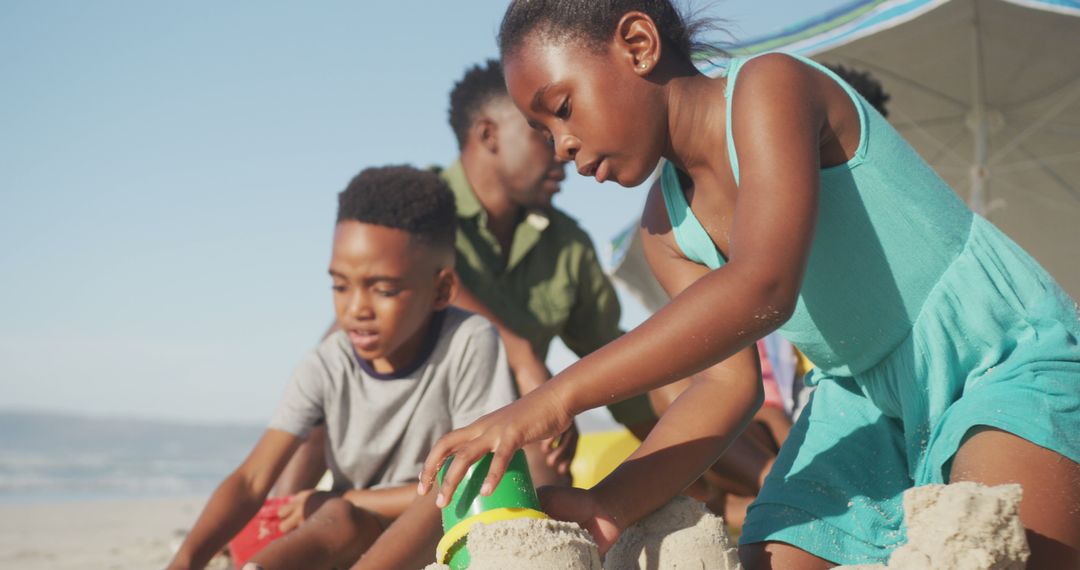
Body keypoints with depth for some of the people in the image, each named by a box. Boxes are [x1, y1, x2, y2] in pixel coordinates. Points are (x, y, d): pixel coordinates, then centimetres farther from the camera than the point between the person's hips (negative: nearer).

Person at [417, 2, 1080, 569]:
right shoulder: (666, 231, 2)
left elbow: (761, 291, -34)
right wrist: (608, 504, -21)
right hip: (865, 397, 7)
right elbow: (728, 381, -6)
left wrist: (556, 397, -35)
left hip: (1013, 357, -7)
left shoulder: (770, 85, -20)